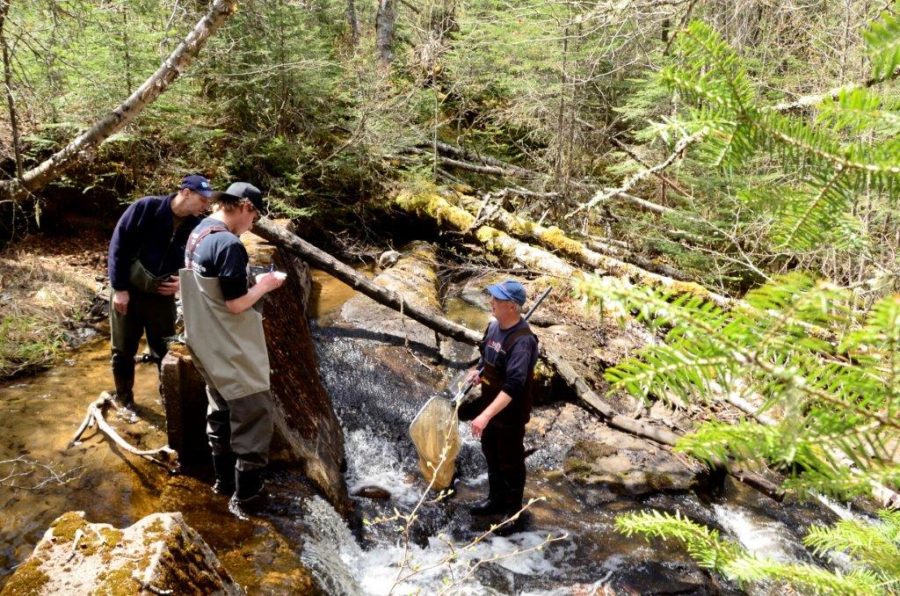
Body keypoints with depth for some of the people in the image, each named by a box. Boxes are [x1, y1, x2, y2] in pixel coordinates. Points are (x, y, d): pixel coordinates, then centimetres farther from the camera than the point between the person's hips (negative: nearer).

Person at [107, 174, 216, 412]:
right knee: (123, 351, 11)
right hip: (127, 292, -2)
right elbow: (118, 245, -15)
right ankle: (124, 399, 28)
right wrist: (119, 288, -16)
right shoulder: (146, 208, -19)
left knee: (164, 352, 8)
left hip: (162, 296, 3)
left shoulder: (196, 226, -7)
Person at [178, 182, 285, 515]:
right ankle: (246, 496, 7)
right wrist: (264, 286, -8)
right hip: (232, 349, -10)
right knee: (254, 414, 1)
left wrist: (251, 282, 12)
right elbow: (235, 304, -22)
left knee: (220, 409, 21)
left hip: (205, 342, 10)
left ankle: (224, 479, 34)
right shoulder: (229, 244, -24)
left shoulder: (197, 235, 5)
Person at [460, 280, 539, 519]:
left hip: (510, 414, -8)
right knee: (491, 456, 25)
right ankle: (496, 500, 46)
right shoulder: (494, 325, -4)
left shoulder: (522, 341, -30)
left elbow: (513, 386, -36)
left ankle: (513, 510, 33)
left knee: (511, 463, 12)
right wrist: (478, 371, -6)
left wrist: (485, 415, -42)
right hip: (490, 405, 8)